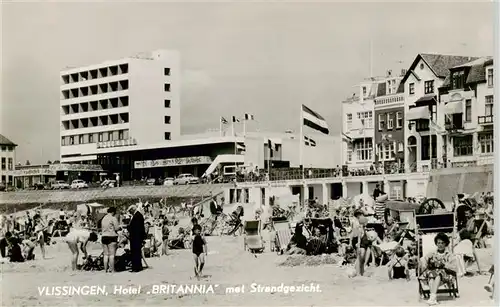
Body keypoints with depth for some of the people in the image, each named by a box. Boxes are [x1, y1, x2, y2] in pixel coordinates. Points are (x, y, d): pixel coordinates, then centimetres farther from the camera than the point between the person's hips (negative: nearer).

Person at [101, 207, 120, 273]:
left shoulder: (103, 218, 15)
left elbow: (102, 227, 18)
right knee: (112, 254, -4)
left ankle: (106, 269, 11)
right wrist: (119, 226, 9)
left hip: (104, 237, 7)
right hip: (112, 237, -7)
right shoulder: (113, 218, -8)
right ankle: (111, 269, -5)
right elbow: (117, 228, -11)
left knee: (106, 254, 10)